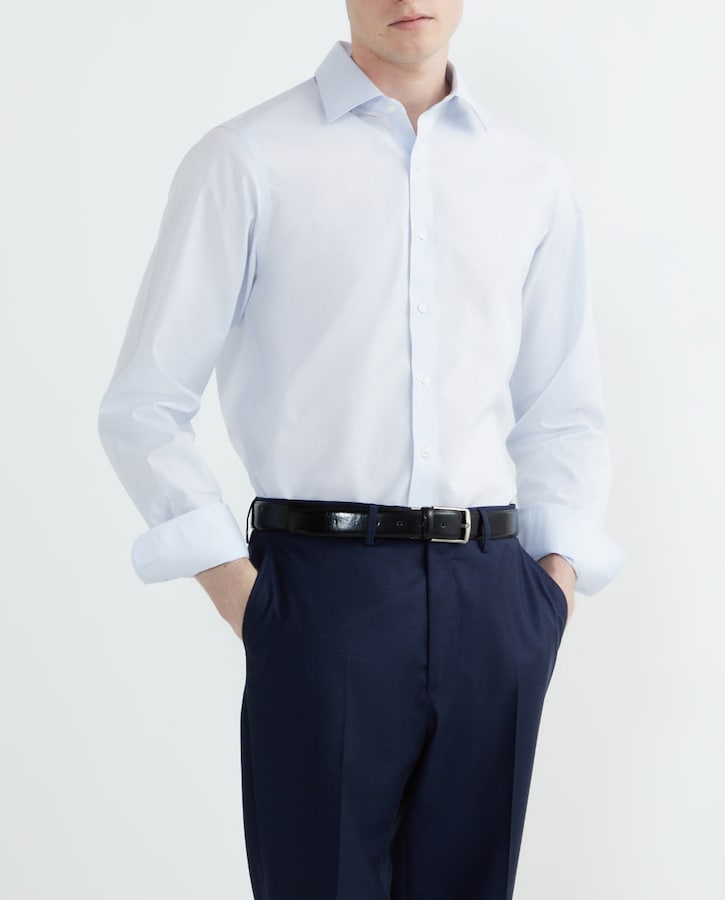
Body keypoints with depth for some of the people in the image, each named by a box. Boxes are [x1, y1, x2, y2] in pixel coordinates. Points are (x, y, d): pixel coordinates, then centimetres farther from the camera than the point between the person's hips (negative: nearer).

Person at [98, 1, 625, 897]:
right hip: (326, 589, -3)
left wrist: (559, 576, 5)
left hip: (493, 602, 4)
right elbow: (144, 406, 0)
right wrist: (238, 592, -8)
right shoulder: (246, 161, 0)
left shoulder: (535, 180, 11)